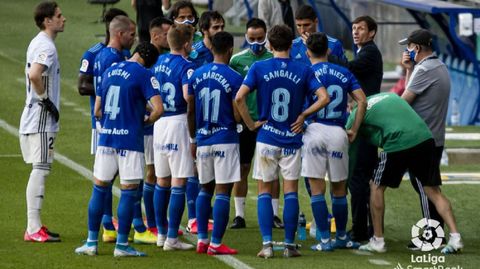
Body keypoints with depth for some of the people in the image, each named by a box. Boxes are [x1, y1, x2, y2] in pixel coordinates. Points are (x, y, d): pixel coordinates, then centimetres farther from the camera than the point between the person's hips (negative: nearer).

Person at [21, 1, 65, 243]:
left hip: (36, 120, 10)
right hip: (41, 120, -10)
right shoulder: (46, 47, -17)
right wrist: (46, 100, -21)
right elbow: (35, 75, -33)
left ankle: (35, 226, 19)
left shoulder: (38, 43, 14)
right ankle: (33, 229, -8)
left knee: (40, 170, 14)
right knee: (40, 170, -9)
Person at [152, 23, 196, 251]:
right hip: (178, 122, -7)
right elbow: (188, 95, -25)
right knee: (179, 182, -3)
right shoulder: (186, 66, -12)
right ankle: (172, 238, -5)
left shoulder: (158, 62, 11)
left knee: (162, 180, 16)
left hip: (159, 122, 7)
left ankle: (161, 233, 22)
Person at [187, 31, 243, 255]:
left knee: (205, 189, 17)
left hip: (202, 139, 5)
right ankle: (216, 243, -4)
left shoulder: (197, 75, 5)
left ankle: (202, 239, 15)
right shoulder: (234, 78, -11)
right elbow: (237, 116, -12)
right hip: (225, 140, -5)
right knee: (223, 191, -2)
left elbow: (190, 112, 11)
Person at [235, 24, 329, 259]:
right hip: (292, 140, 1)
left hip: (266, 138, -1)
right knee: (290, 192, 6)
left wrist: (250, 123, -3)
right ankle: (289, 245, 5)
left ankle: (267, 244, -2)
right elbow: (323, 97, -9)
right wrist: (303, 115, 2)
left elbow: (239, 97, -13)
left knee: (265, 191, 6)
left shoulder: (259, 68, -4)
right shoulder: (303, 70, -1)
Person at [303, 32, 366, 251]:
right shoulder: (344, 73, 10)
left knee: (317, 189, 2)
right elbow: (362, 101, 2)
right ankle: (341, 237, 23)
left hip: (315, 131, -3)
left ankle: (324, 239, -1)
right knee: (339, 189, 15)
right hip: (338, 133, 3)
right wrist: (354, 130, 7)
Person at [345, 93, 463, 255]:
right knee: (433, 191, 10)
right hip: (425, 137, 5)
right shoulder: (390, 95, 28)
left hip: (398, 144, -5)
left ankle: (378, 241, 16)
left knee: (377, 187, 15)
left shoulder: (357, 112, 12)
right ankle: (455, 237, 0)